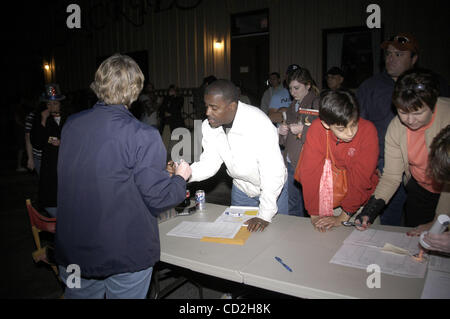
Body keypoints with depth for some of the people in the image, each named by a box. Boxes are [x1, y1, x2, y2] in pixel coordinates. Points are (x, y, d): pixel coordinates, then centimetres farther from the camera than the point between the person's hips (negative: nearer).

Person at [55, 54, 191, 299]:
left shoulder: (70, 125, -2)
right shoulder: (143, 136, -20)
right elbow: (158, 199, -18)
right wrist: (180, 177, 3)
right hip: (126, 255, -4)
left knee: (81, 294, 24)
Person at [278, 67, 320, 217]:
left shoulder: (317, 103, -7)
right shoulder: (293, 106, 17)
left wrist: (303, 129, -21)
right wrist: (281, 131, 2)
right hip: (290, 163, 7)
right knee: (292, 206, 15)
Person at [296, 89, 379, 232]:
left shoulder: (368, 130, -22)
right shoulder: (317, 129, -20)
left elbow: (361, 178, -22)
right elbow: (310, 172, -19)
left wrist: (343, 217, -23)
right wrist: (315, 214, -20)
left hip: (360, 197, -2)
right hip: (329, 198, 3)